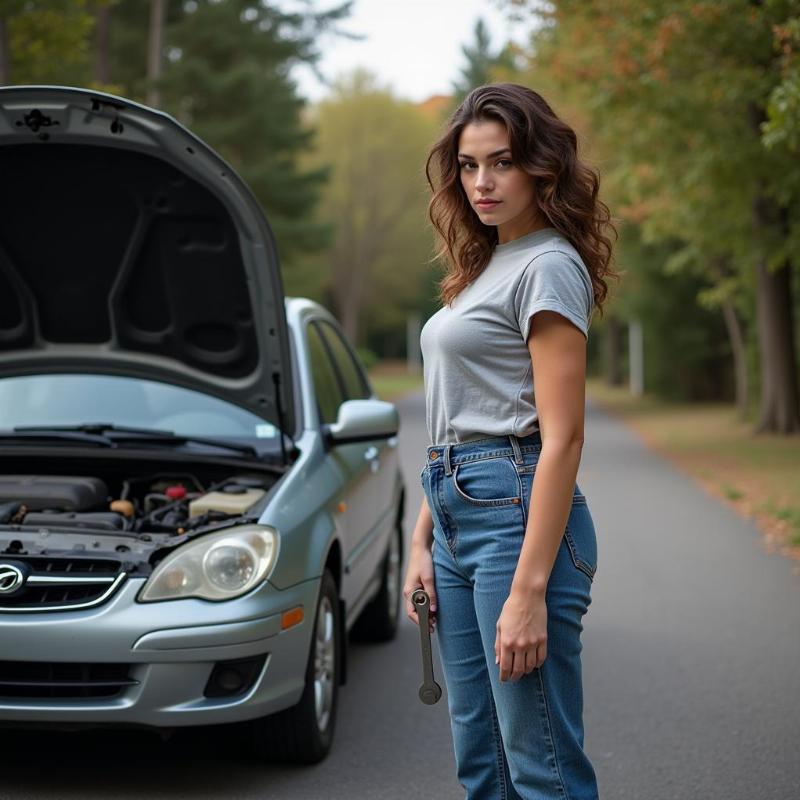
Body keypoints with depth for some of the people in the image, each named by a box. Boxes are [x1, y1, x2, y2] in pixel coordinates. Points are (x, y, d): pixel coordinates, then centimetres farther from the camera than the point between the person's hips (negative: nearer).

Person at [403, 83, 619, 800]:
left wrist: (529, 591, -22)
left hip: (517, 512, -9)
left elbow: (562, 438, -17)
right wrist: (422, 541, 15)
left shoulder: (549, 268, -10)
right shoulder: (483, 267, 18)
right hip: (458, 516, 9)